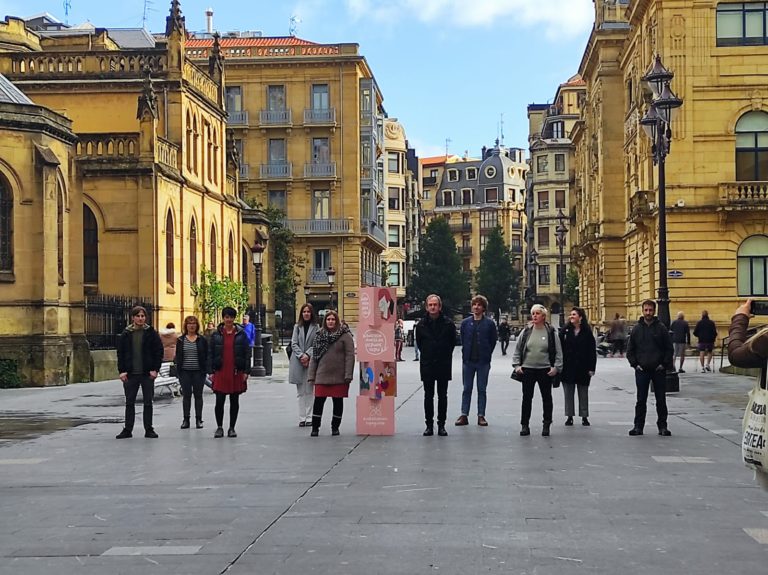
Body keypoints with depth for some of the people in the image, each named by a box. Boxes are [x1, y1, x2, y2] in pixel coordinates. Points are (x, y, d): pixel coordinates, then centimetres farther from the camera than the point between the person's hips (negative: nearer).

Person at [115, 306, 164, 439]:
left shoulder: (151, 333, 1)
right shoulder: (126, 334, 5)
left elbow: (159, 351, 0)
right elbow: (120, 353, 5)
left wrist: (155, 369, -8)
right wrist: (122, 370, -4)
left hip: (147, 374, -1)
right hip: (130, 374, 1)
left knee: (148, 402, 5)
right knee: (129, 403, 6)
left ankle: (149, 430, 12)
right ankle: (127, 430, 13)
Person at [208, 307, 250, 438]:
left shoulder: (241, 334, 3)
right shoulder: (216, 334, 5)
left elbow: (246, 353, 2)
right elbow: (210, 354, 6)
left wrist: (245, 372, -4)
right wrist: (211, 372, -1)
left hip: (236, 372, 0)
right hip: (220, 372, 0)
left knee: (234, 401, 6)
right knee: (219, 401, -4)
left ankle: (232, 428, 15)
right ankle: (219, 427, 10)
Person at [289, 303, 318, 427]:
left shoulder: (316, 327, 2)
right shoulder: (297, 326, 10)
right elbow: (294, 343, 5)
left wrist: (307, 355, -15)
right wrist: (301, 355, -9)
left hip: (311, 361, -2)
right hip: (298, 362, 2)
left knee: (310, 391, 0)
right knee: (300, 392, 4)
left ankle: (309, 417, 2)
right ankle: (302, 418, 7)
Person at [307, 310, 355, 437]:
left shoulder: (345, 335, -3)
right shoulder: (320, 335, 9)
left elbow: (350, 355, -8)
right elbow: (314, 357, 11)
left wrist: (348, 375, -15)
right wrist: (311, 376, 7)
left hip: (339, 377, -3)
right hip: (322, 376, 3)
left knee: (338, 402, 8)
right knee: (318, 402, 1)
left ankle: (335, 427, 21)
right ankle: (315, 427, 11)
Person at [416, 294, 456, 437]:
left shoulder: (448, 324, -3)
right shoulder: (421, 324, 1)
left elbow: (453, 342, 7)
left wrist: (446, 355, 6)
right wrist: (427, 355, 11)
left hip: (443, 365, -1)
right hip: (427, 365, 1)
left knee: (442, 396, 4)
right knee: (428, 396, 5)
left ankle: (441, 425, 9)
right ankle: (429, 425, 10)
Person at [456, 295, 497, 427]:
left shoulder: (489, 323, -2)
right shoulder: (466, 322, 3)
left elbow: (493, 341, 3)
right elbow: (462, 340, 11)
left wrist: (487, 354, 3)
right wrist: (466, 354, 8)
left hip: (483, 361, -2)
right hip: (468, 361, 2)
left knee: (482, 389, 5)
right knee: (467, 389, 6)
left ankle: (481, 416, 10)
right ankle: (464, 415, 10)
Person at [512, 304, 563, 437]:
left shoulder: (550, 332, -1)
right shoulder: (526, 331, 4)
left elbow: (558, 352, 1)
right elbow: (517, 350, 9)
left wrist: (556, 367, -8)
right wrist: (516, 365, -1)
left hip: (545, 370, -1)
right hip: (527, 370, 1)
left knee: (547, 397, 7)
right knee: (527, 398, 5)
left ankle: (546, 425, 17)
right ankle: (524, 425, 12)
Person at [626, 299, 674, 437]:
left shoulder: (661, 328, 0)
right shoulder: (637, 329, 5)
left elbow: (669, 349, 2)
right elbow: (630, 350, 9)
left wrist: (664, 364, -6)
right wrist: (635, 364, -2)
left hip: (659, 370, -1)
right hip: (641, 370, 1)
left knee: (661, 400, 5)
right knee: (641, 400, 4)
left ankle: (662, 426, 13)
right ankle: (638, 426, 10)